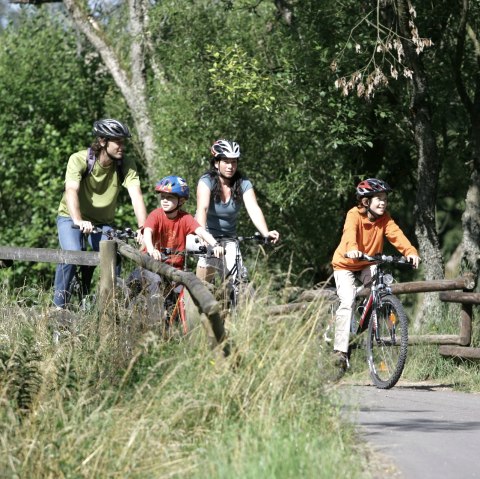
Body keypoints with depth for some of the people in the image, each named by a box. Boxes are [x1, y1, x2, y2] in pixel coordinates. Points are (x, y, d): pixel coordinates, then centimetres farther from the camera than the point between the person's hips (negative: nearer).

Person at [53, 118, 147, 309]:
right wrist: (78, 221, -56)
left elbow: (136, 195, -29)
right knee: (72, 253, -28)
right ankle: (59, 305, -13)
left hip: (102, 222, 3)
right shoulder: (79, 159, -25)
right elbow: (71, 191, -38)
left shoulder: (126, 165, -17)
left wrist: (143, 228, -44)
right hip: (71, 217, -3)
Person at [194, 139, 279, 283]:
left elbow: (253, 209, -22)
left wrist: (266, 233, -40)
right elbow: (202, 208, -32)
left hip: (228, 239, 3)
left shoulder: (243, 183, -8)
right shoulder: (207, 181, -16)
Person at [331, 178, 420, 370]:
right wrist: (351, 249, -63)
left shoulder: (384, 219, -9)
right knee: (347, 302, -19)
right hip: (346, 264, -4)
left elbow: (396, 235, -24)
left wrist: (410, 251, -43)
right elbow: (350, 232, -41)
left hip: (368, 265, 4)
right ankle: (340, 349, -18)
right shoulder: (355, 215, -22)